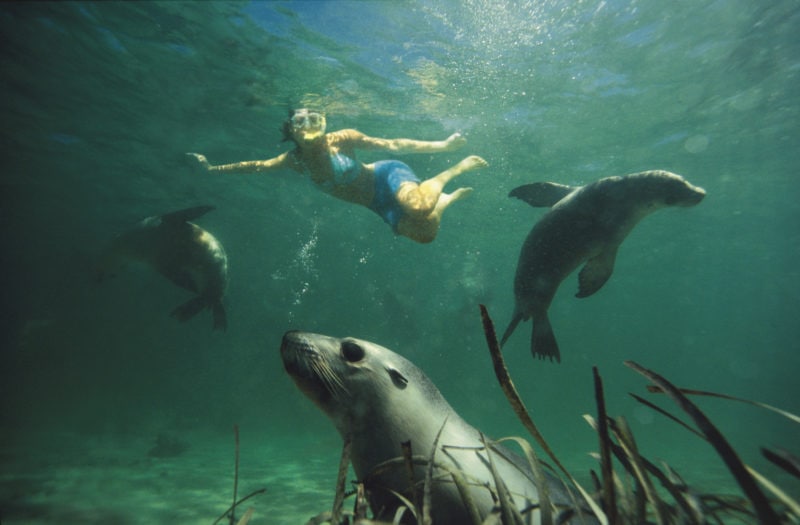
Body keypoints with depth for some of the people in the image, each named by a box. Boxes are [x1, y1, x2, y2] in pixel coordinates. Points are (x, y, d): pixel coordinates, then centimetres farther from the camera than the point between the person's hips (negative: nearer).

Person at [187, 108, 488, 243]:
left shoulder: (342, 139, -16)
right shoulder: (295, 160, -2)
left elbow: (392, 145, -17)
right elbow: (255, 166, 8)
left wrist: (442, 146, -20)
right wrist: (212, 169, 10)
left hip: (386, 175, -4)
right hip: (376, 203, 5)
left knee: (419, 208, -38)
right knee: (423, 234, -15)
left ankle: (453, 171, -5)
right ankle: (448, 199, 18)